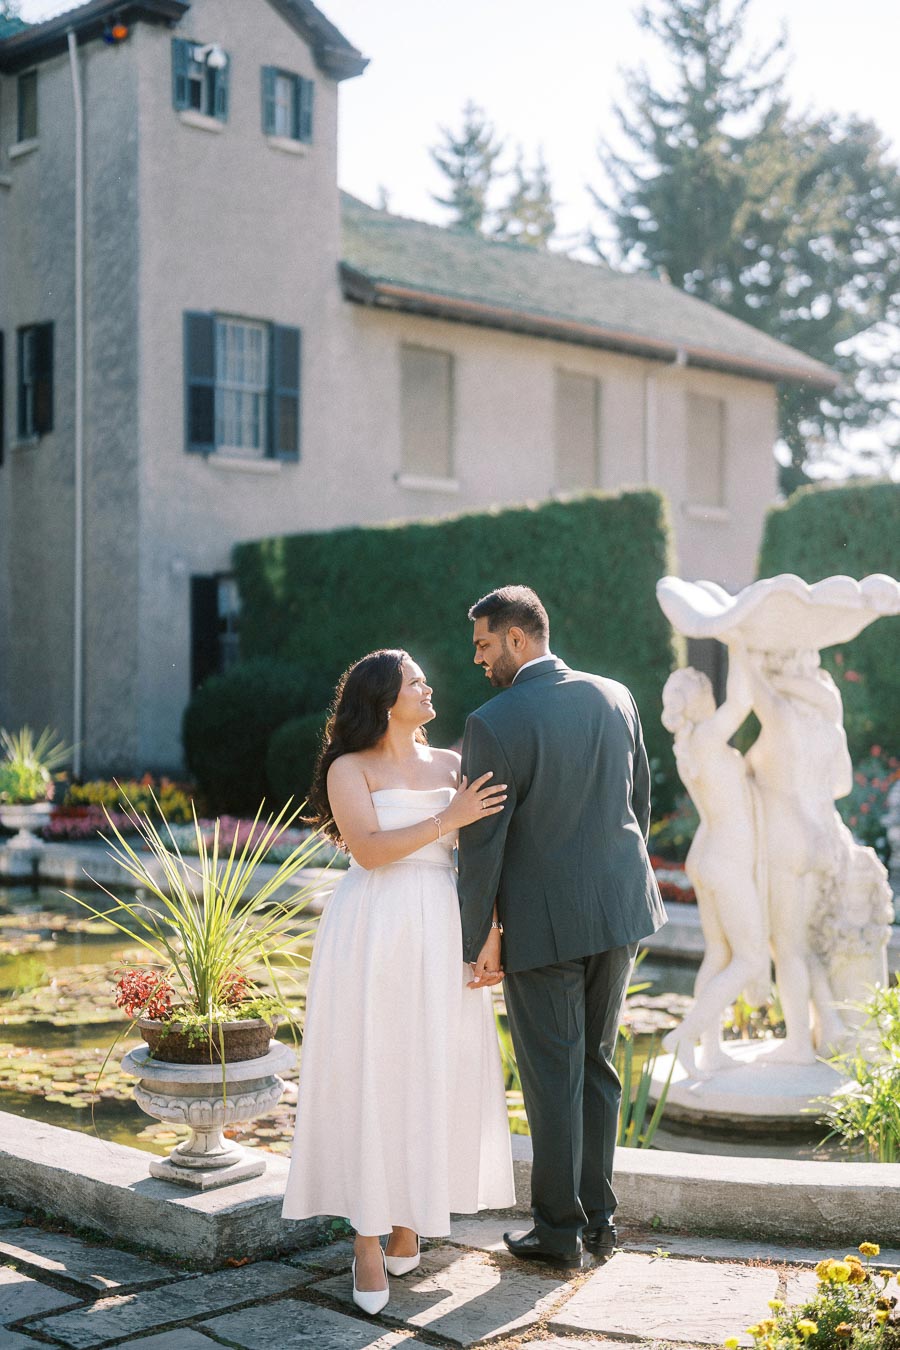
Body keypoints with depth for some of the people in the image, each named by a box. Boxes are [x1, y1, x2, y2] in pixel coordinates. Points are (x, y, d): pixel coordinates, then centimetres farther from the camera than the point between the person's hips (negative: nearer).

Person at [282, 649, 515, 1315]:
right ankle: (367, 1239, 4)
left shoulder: (452, 764, 12)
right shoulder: (349, 769, 1)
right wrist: (448, 818, -16)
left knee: (432, 1074, 5)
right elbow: (370, 849, -13)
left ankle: (409, 1218, 20)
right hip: (373, 936, -4)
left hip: (440, 935, 4)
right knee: (367, 1074, -2)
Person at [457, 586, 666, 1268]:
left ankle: (559, 1230, 17)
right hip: (619, 907, 6)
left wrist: (480, 935, -3)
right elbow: (640, 801, 11)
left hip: (543, 922, -6)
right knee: (596, 1066, 17)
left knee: (553, 1078, 6)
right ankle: (598, 1216, 25)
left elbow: (482, 842, -13)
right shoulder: (615, 697, 2)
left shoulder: (493, 724, -16)